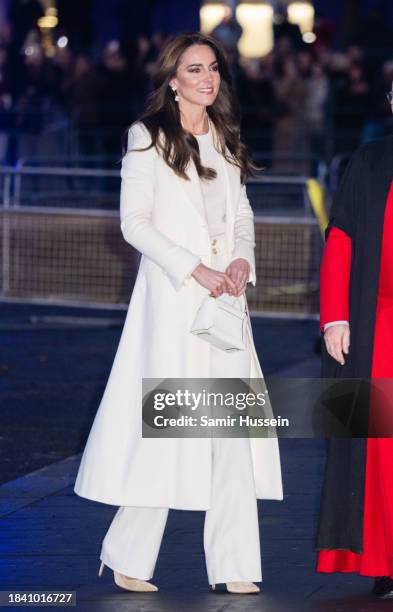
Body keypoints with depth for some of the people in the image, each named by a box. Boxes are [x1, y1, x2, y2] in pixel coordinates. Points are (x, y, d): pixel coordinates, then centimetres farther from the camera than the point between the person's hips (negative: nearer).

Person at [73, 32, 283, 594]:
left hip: (225, 297, 6)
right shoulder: (149, 138, -2)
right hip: (172, 296, -6)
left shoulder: (225, 140, 16)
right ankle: (128, 559, 9)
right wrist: (195, 269, -15)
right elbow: (134, 222, -8)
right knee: (165, 425, -5)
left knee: (233, 430, 0)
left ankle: (232, 567, 3)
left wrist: (243, 259, -1)